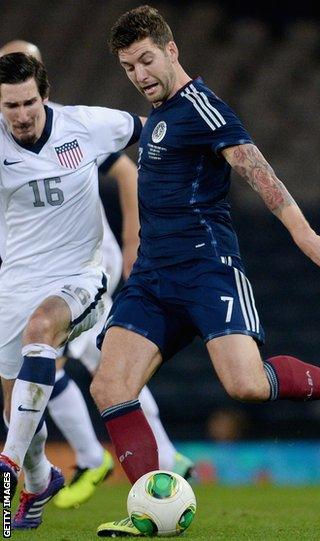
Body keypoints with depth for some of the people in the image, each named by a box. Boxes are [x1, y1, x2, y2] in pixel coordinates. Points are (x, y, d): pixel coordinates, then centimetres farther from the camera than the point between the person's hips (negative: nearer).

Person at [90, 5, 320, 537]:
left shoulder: (198, 106, -8)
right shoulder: (157, 116, 20)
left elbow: (254, 167, -20)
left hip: (206, 265, -8)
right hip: (152, 275, 8)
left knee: (246, 385, -24)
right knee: (109, 388, -7)